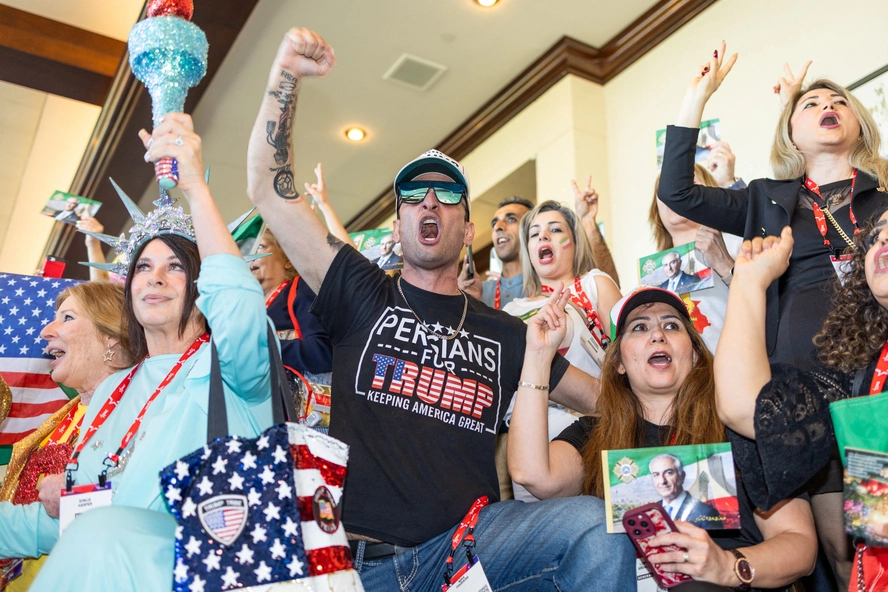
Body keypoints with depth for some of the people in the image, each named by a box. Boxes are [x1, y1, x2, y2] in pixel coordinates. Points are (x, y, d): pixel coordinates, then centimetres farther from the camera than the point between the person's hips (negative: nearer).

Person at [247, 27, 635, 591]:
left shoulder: (503, 333, 11)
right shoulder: (363, 296, 7)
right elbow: (269, 189, 2)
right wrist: (287, 73, -4)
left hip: (464, 542, 1)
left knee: (597, 523, -23)